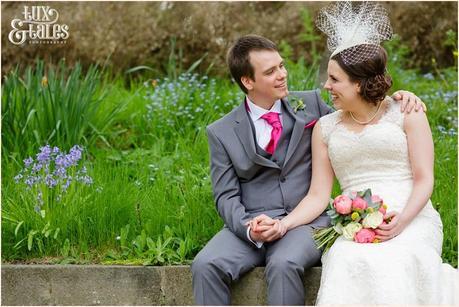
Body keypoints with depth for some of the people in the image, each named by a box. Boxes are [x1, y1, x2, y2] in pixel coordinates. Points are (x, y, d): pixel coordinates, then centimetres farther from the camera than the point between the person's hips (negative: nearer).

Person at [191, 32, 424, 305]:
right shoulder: (221, 133, 8)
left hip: (306, 222, -1)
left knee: (284, 264, -34)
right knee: (206, 266, -27)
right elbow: (226, 196, 5)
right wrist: (248, 229, -17)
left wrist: (398, 99, 5)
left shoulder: (310, 104, 12)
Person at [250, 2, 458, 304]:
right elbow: (318, 195, 11)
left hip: (410, 218, -2)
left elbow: (424, 179, 2)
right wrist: (282, 224, -7)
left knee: (392, 262, -37)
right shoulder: (325, 128, 17)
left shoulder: (406, 112, 8)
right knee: (348, 262, -36)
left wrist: (402, 221, -17)